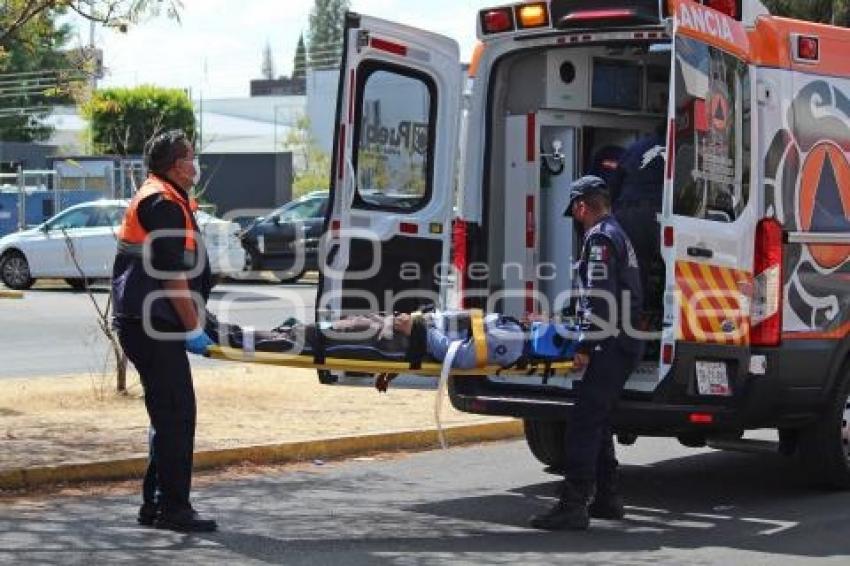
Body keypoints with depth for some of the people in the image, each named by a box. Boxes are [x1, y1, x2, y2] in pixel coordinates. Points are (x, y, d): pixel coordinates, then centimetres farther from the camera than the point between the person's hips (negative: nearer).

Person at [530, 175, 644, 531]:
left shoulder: (600, 237, -10)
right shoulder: (618, 235, 23)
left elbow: (599, 297, -20)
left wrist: (586, 346, -20)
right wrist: (591, 342, 38)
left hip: (610, 346, -11)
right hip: (624, 345, 11)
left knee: (582, 424, -14)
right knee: (597, 422, 18)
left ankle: (573, 506, -19)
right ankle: (606, 499, 24)